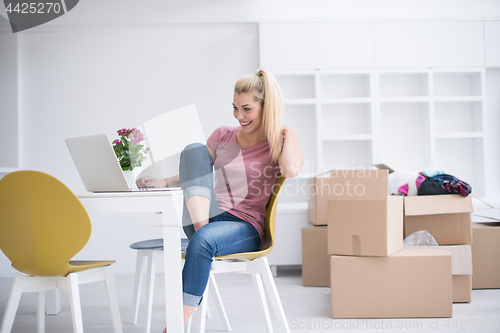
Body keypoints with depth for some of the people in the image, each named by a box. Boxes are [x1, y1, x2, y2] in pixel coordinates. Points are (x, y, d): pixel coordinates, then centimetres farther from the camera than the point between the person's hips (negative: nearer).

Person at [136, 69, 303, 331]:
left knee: (203, 241, -39)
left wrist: (289, 132, -7)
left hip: (246, 227, -4)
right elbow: (195, 171, 19)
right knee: (194, 149, -16)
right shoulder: (222, 136, 14)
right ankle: (202, 227, -33)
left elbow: (291, 170, -23)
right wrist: (163, 183, 2)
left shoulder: (277, 143, 2)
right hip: (210, 219, 4)